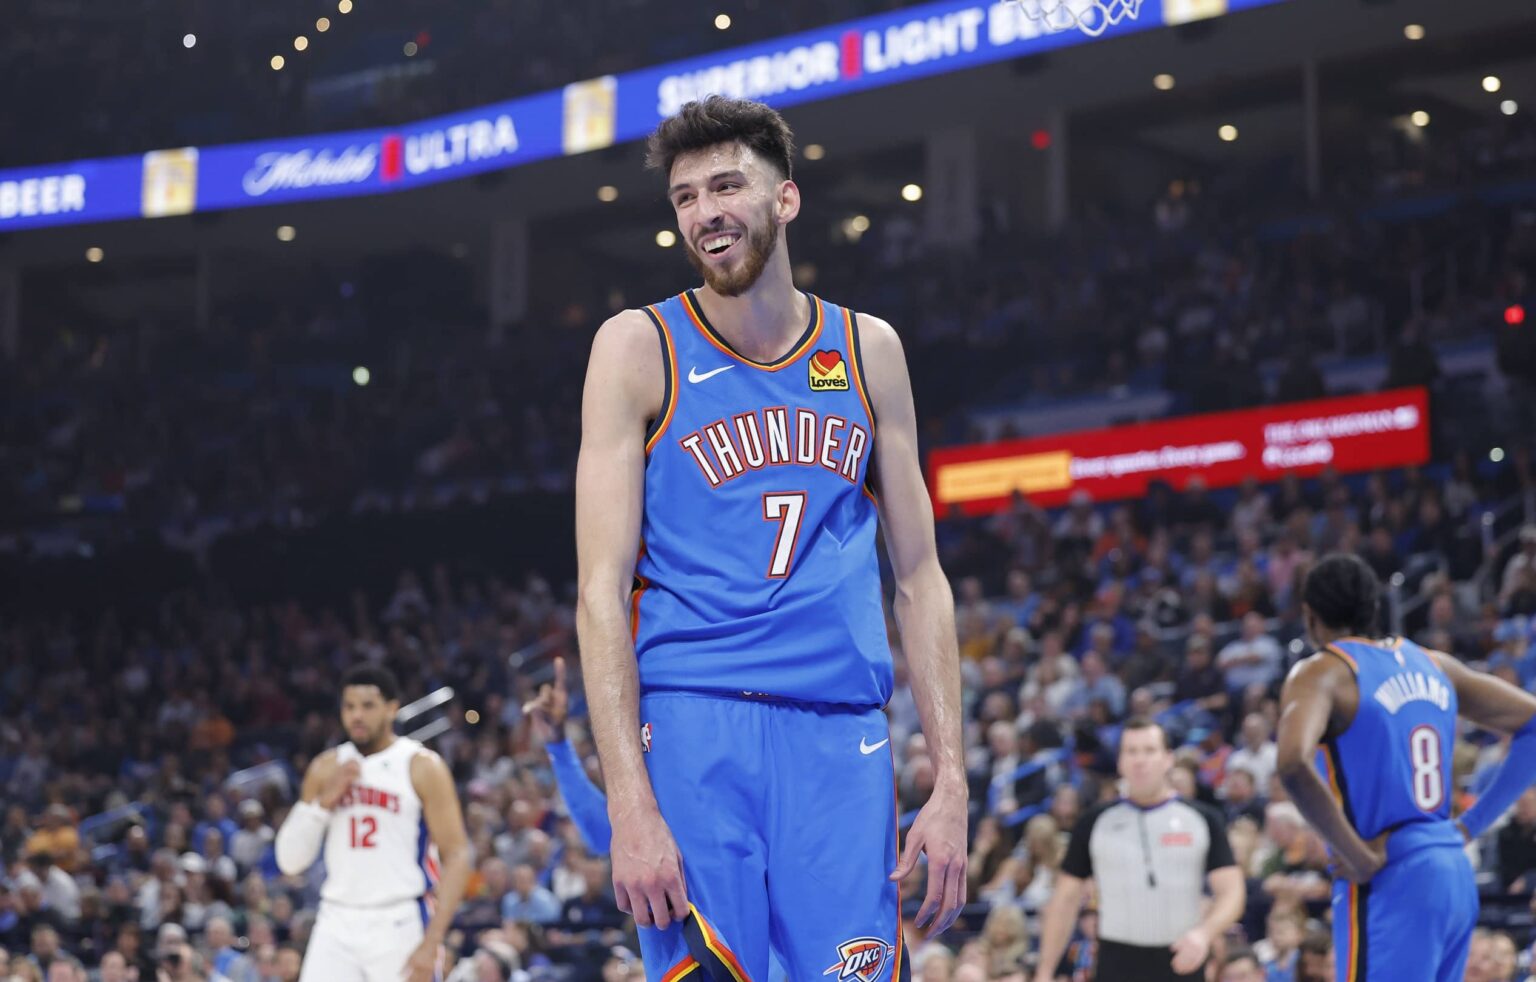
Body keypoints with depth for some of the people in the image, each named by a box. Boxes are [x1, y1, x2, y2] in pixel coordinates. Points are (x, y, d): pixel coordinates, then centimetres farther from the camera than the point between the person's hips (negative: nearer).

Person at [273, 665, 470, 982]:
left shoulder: (422, 767, -4)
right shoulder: (327, 768, 10)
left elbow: (456, 857, -8)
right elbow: (290, 861, 10)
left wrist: (431, 944, -16)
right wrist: (323, 801, -7)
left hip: (400, 925, -4)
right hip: (337, 923, 4)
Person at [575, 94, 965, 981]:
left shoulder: (869, 351, 12)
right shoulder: (639, 348, 3)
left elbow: (921, 580, 14)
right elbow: (602, 589, -4)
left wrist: (952, 783, 5)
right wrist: (631, 807, -14)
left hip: (843, 739, 3)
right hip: (692, 724, -3)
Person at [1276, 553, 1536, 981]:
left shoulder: (1322, 672, -7)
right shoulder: (1432, 664, 14)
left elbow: (1294, 765, -27)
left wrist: (1360, 858, -18)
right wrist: (1470, 824, 11)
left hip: (1389, 884, -7)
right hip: (1454, 874, 7)